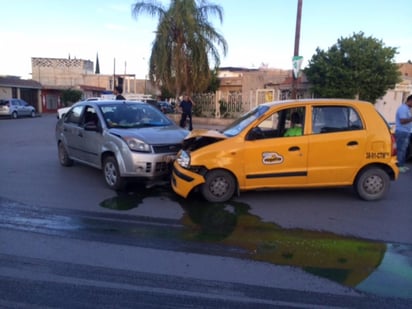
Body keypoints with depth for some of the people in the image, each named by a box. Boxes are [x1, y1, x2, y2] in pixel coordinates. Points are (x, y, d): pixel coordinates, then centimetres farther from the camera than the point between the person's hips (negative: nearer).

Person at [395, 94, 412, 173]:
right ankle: (399, 166, -2)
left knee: (403, 149, 13)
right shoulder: (403, 108, -15)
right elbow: (402, 121, -23)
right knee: (401, 150, -7)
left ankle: (402, 165, 19)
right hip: (401, 132, -10)